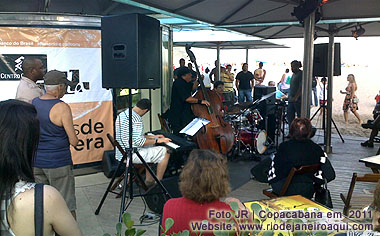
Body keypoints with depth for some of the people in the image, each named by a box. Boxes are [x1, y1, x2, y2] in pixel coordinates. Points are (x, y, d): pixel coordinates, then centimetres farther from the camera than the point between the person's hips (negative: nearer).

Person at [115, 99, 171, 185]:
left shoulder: (121, 115, 12)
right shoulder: (136, 119, -19)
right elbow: (139, 141, -25)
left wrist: (152, 137, 19)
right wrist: (156, 140, -13)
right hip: (131, 155, -10)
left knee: (150, 146, 31)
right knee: (165, 152, -5)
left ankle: (149, 180, 28)